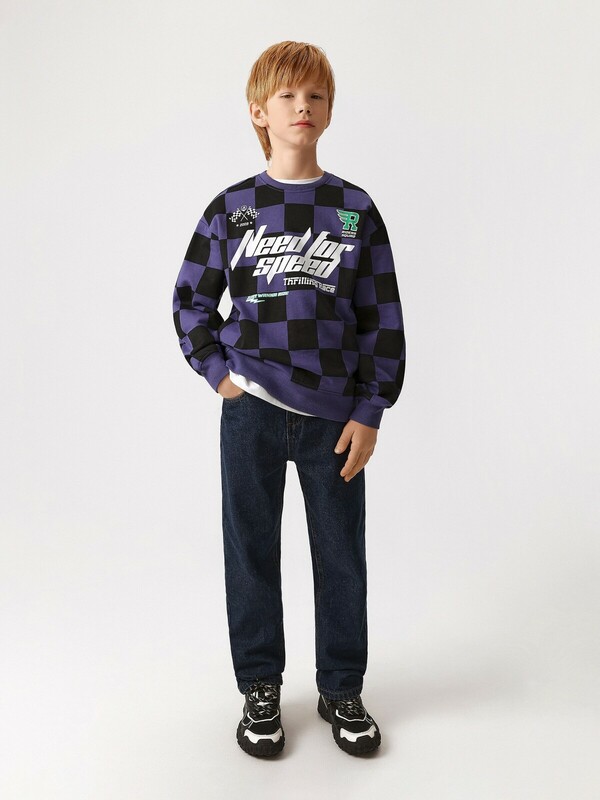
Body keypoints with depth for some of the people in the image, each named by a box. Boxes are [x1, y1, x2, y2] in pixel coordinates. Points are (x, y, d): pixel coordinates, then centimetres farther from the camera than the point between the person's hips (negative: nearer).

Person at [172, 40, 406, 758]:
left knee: (341, 557, 9)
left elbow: (382, 318, 1)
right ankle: (260, 688, 29)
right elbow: (190, 301, 10)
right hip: (251, 410, 1)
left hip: (335, 416, 0)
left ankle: (342, 690, 29)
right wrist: (217, 371, -2)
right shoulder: (231, 208, 3)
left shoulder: (356, 209, 2)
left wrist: (370, 410, -3)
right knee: (252, 551, 10)